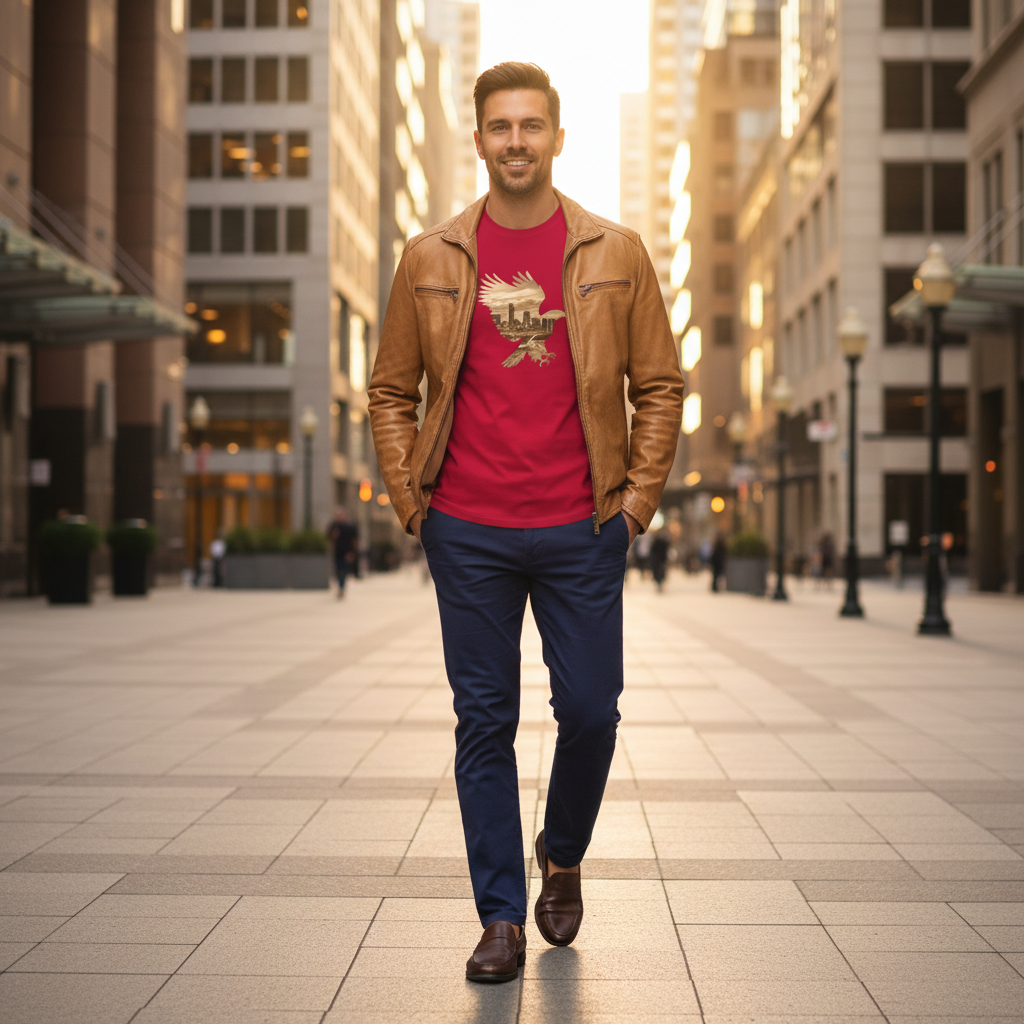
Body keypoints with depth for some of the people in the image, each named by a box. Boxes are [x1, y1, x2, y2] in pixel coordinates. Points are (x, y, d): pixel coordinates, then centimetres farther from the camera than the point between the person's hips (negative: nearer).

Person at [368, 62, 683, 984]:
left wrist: (638, 497, 1)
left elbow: (660, 386, 8)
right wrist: (410, 499, 2)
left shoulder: (615, 254, 3)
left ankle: (562, 860, 33)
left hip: (582, 529, 0)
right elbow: (392, 390, 11)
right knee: (485, 723, 4)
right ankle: (502, 918, 15)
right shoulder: (430, 259, 4)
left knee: (590, 711, 3)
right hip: (468, 534, 0)